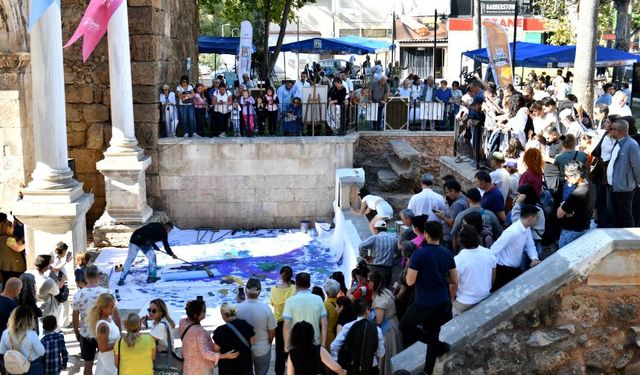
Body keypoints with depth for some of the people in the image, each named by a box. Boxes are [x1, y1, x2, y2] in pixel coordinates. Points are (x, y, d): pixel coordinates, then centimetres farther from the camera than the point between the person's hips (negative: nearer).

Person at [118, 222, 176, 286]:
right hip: (143, 243, -7)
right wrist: (172, 254, 24)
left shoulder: (153, 225, 28)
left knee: (129, 259, 12)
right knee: (152, 258, 11)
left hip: (134, 239, 7)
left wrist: (155, 247, 43)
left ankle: (121, 280, 12)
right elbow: (166, 245, 11)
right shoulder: (163, 231, 7)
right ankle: (151, 277, 16)